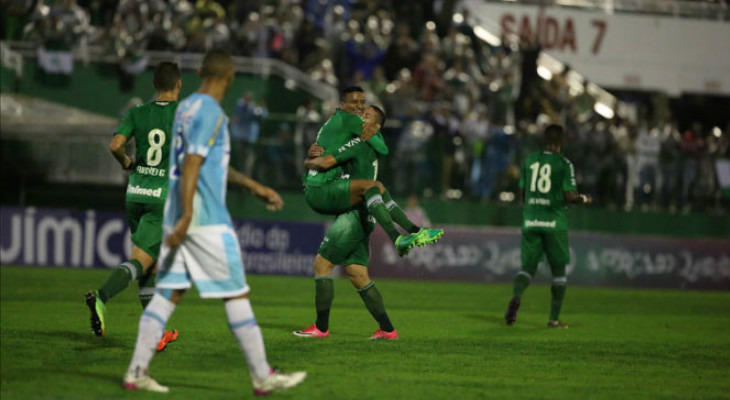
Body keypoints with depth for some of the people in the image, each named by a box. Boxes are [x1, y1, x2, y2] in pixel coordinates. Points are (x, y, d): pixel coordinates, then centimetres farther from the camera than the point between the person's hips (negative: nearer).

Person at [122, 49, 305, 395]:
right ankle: (263, 377, 1)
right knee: (236, 295, -2)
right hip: (207, 220, -9)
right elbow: (191, 165, -20)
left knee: (168, 294, 6)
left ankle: (137, 371, 0)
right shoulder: (210, 113, -12)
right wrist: (187, 217, -25)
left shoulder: (185, 107, 17)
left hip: (177, 219, 9)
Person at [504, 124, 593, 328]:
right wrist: (584, 198, 8)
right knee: (558, 269, 9)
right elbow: (570, 196, -12)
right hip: (554, 222, -3)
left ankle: (516, 296, -24)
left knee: (528, 265, 8)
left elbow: (523, 193, 11)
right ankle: (554, 318, 8)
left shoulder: (530, 160, 7)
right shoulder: (564, 164, -7)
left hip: (530, 220, 3)